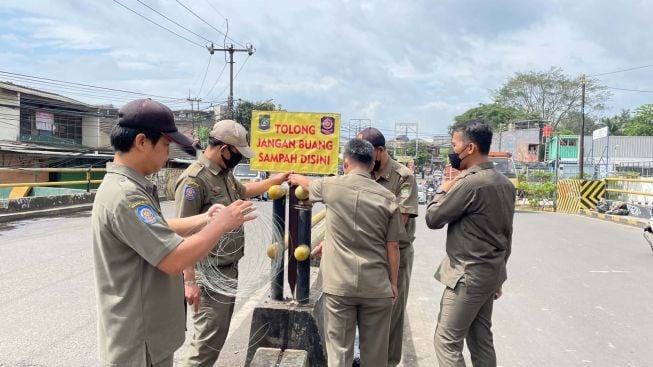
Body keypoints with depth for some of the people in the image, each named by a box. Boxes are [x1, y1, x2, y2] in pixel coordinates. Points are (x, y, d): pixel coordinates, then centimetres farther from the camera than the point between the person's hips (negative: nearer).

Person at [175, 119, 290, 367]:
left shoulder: (225, 173, 10)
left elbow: (243, 191, 32)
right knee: (208, 338, -3)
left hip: (229, 269, 10)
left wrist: (275, 180, 32)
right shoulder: (194, 180, -20)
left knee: (220, 333, 19)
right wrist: (189, 281, -24)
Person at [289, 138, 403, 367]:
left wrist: (296, 178, 42)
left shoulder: (332, 186, -3)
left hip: (339, 284, -1)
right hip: (377, 285, 1)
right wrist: (393, 282, 11)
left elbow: (309, 185, 20)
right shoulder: (387, 198, -3)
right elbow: (393, 247, -1)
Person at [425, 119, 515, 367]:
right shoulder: (505, 183, 7)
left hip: (468, 275, -9)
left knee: (447, 342, 0)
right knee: (481, 339, 16)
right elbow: (506, 234, 13)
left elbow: (433, 219, -12)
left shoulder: (469, 183, -21)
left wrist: (442, 191, 4)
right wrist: (498, 274, 21)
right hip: (491, 272, 9)